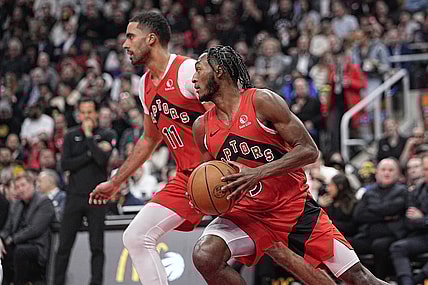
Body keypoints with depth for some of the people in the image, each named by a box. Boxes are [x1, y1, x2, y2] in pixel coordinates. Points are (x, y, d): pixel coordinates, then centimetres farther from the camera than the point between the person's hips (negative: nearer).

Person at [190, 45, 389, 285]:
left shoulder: (262, 101, -11)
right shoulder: (202, 127, 4)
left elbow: (309, 150, -14)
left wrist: (258, 173, -25)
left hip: (294, 208, -3)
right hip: (247, 214, 4)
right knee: (204, 256, -25)